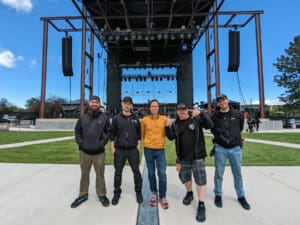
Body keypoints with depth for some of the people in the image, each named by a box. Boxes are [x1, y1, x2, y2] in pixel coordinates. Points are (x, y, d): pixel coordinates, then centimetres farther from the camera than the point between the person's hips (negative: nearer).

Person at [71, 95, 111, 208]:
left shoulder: (104, 117, -2)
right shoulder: (83, 117, 3)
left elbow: (108, 131, 1)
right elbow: (77, 131, 9)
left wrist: (102, 143, -8)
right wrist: (80, 143, -2)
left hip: (99, 152, -2)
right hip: (84, 152, 2)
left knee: (100, 174, 9)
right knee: (84, 174, 16)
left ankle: (101, 194, 27)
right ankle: (83, 195, 33)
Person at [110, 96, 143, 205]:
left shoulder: (135, 118, 5)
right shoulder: (116, 118, 1)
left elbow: (139, 134, 8)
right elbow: (112, 134, 2)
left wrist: (138, 146, 1)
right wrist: (112, 148, -3)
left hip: (133, 150, 1)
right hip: (119, 150, 0)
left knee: (136, 171, 7)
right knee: (118, 172, 10)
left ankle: (138, 192, 26)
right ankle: (117, 193, 28)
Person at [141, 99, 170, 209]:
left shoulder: (164, 119, -3)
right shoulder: (144, 120, -3)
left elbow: (167, 134, 6)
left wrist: (168, 126, -6)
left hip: (160, 149, 0)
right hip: (148, 150, 1)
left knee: (162, 173, -1)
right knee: (151, 173, 13)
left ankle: (162, 196, 19)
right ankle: (154, 193, 33)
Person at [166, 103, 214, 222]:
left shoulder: (196, 119, -6)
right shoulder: (175, 124, 4)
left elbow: (210, 125, -16)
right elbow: (171, 137, 3)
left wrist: (201, 114, -27)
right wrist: (168, 127, -11)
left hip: (197, 155, -3)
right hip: (183, 156, 4)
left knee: (200, 180, -1)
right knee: (184, 177, 18)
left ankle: (201, 206, 12)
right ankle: (189, 193, 45)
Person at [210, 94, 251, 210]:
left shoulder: (237, 115, 1)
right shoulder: (214, 116, -4)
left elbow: (240, 128, 17)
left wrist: (234, 137, 14)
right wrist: (220, 138, 8)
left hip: (235, 148, 2)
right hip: (220, 148, -1)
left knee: (238, 174, 13)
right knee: (219, 174, 9)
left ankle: (241, 196, 32)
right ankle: (218, 195, 26)